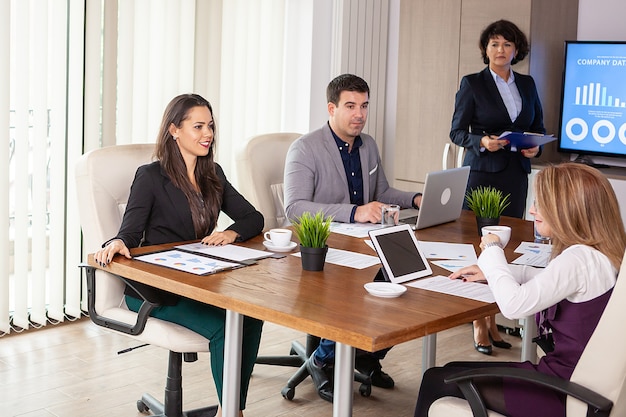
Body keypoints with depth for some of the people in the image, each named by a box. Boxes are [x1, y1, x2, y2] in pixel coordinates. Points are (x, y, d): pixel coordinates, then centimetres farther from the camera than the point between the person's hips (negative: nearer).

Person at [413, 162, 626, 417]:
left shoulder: (579, 259, -23)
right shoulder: (599, 256, 7)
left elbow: (513, 305, -29)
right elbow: (551, 280, 26)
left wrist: (492, 252, -11)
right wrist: (493, 271, 14)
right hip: (570, 378, 10)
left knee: (436, 381, 2)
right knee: (454, 369, 22)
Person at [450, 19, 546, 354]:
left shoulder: (527, 84, 12)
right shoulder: (472, 84, 0)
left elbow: (538, 127, 18)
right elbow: (457, 131, -1)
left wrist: (535, 147, -2)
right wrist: (482, 142, -19)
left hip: (515, 176, 4)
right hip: (482, 174, -4)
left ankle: (494, 320, 14)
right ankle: (479, 324, 7)